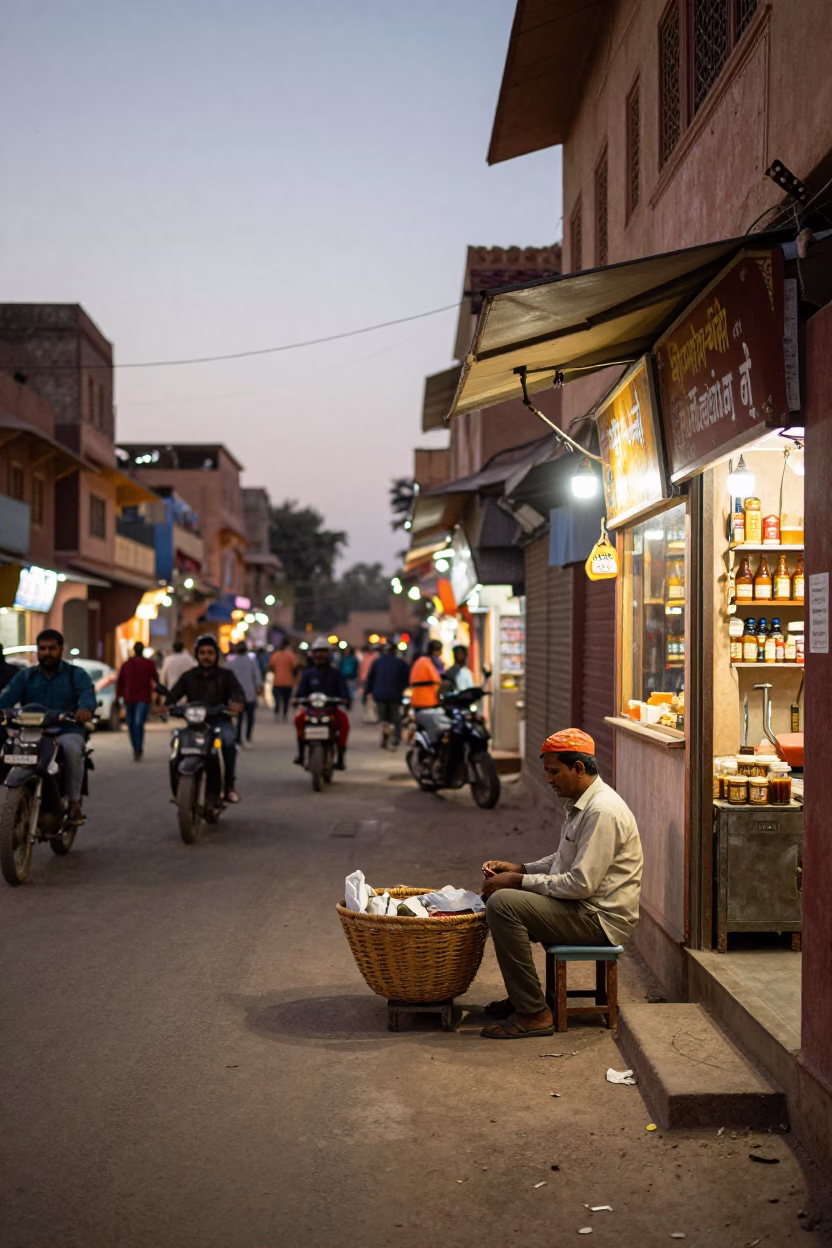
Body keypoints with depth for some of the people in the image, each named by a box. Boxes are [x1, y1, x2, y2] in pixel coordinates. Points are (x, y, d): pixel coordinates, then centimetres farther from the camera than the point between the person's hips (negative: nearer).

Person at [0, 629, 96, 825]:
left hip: (67, 731, -2)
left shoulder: (76, 674, 8)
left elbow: (88, 693, -14)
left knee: (71, 749, -36)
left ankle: (74, 802, -20)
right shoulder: (25, 676, 15)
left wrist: (85, 708, -39)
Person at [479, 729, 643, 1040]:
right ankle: (521, 996, 18)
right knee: (500, 897, 15)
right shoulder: (581, 803, 11)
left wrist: (519, 882, -18)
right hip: (585, 907, 11)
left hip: (601, 918, -11)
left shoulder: (603, 811, -22)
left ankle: (534, 1014, -17)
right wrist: (518, 869, 7)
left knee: (502, 904, -23)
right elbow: (564, 861, 22)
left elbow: (581, 883, -26)